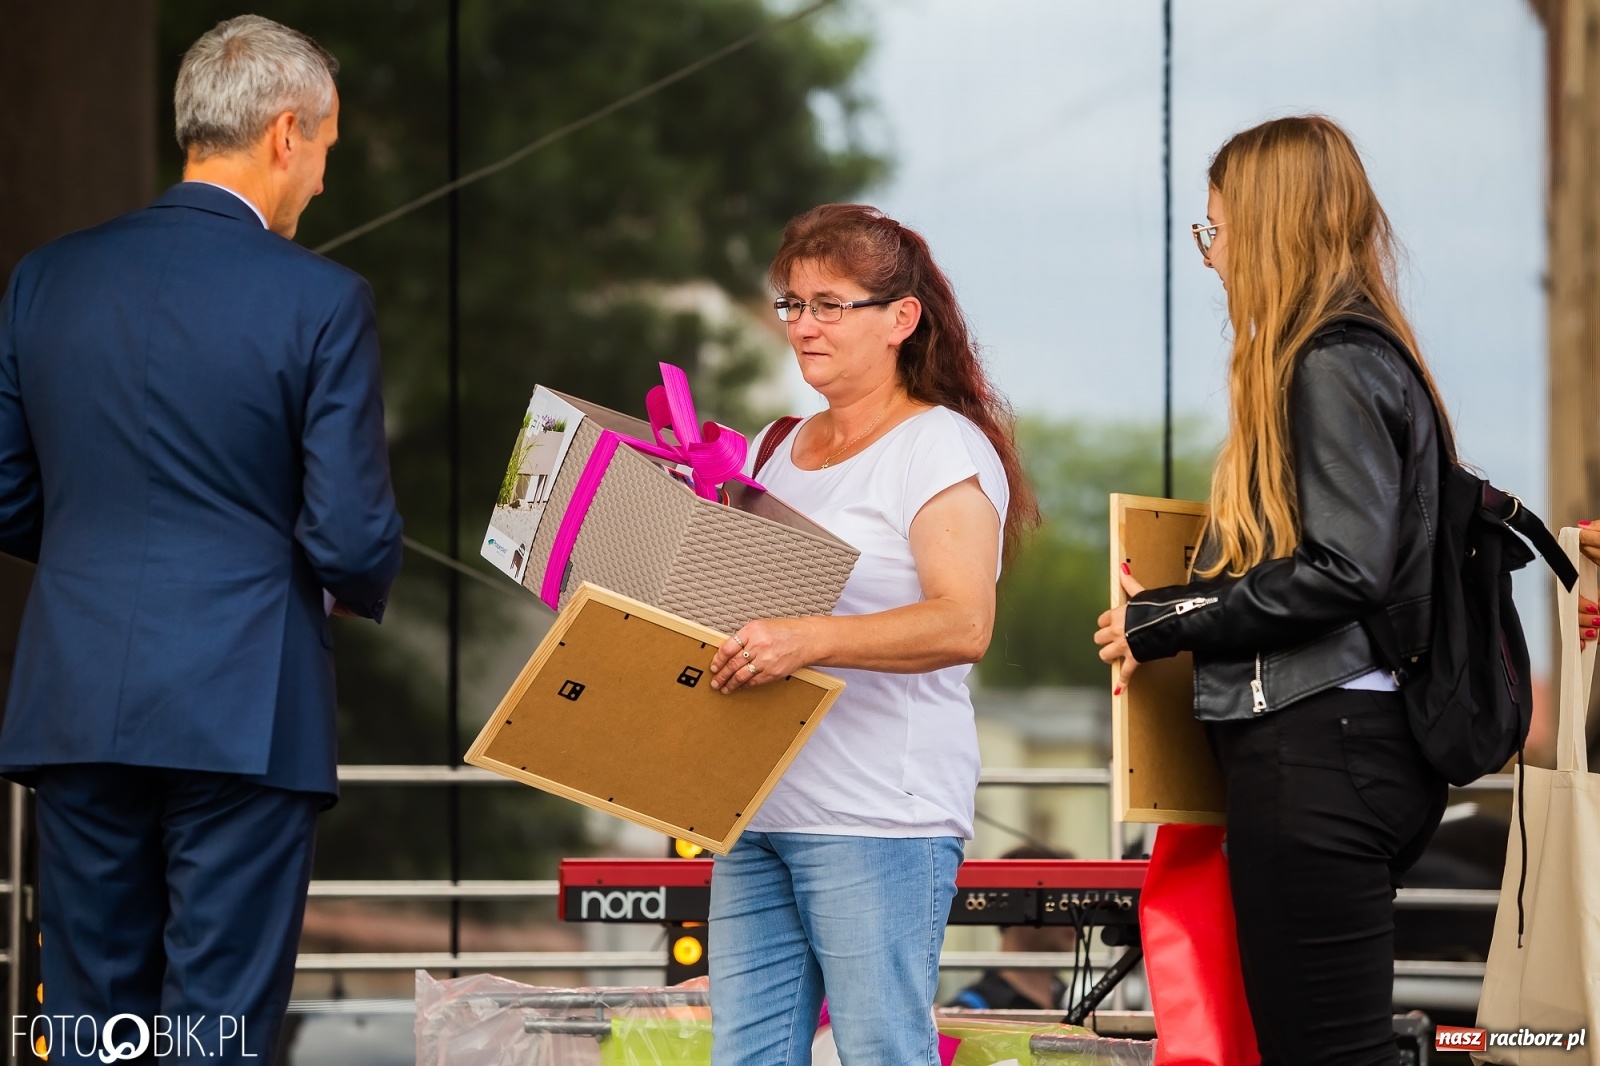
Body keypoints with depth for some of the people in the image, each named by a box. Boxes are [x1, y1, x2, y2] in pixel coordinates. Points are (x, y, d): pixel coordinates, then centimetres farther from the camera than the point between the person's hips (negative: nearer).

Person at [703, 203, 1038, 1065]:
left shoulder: (941, 448, -7)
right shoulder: (787, 450, 19)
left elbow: (963, 626, -20)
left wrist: (806, 640, -30)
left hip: (878, 816, -8)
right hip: (760, 804, 8)